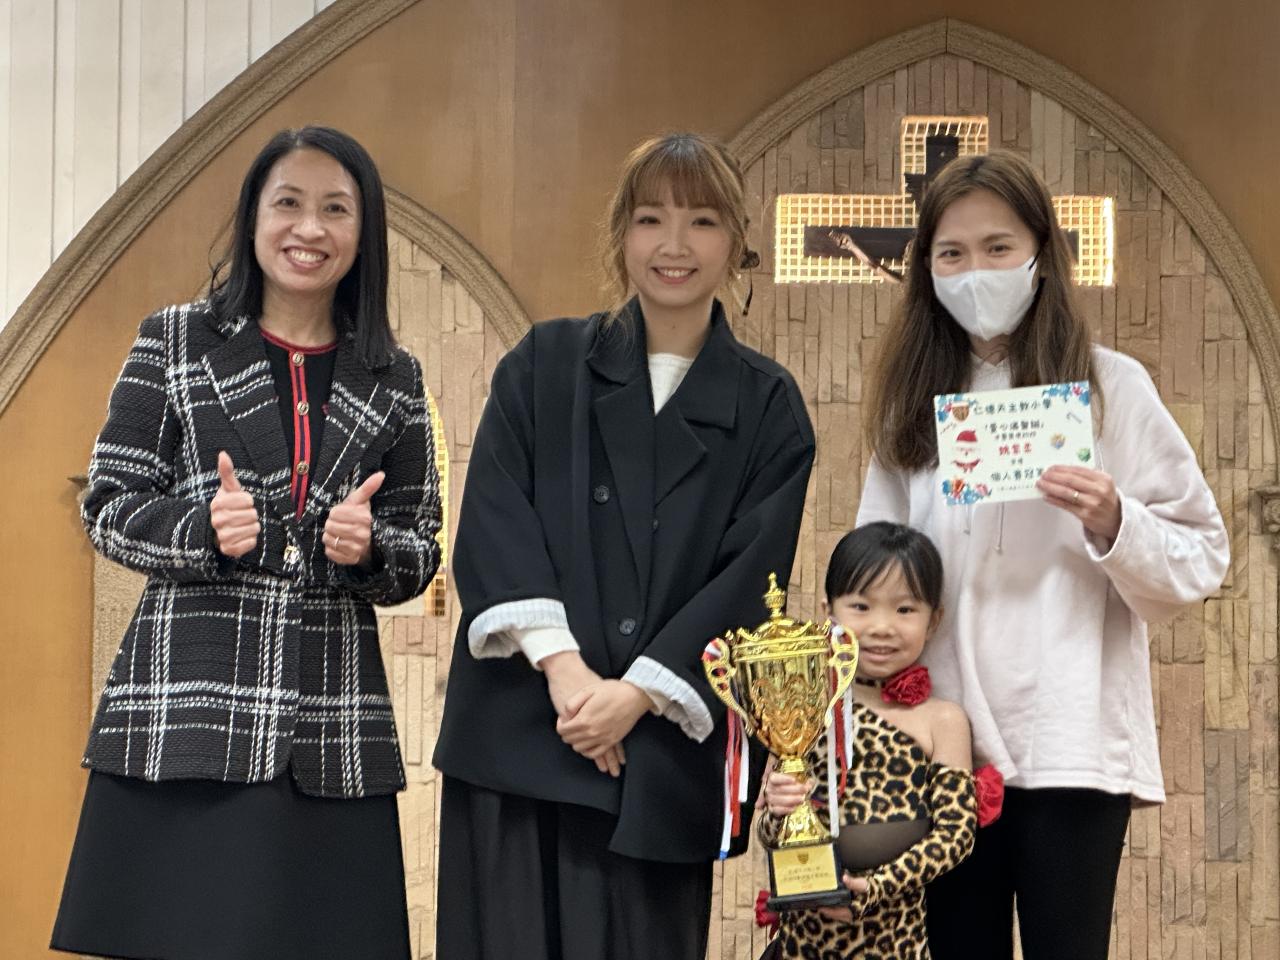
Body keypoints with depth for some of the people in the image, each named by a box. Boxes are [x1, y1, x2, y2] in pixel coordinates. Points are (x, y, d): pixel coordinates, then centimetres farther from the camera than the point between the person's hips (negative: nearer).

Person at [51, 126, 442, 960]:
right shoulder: (174, 344, 6)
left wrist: (368, 548, -10)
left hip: (333, 732, 2)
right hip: (185, 717, -2)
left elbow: (421, 549, 12)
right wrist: (204, 529, -15)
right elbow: (107, 507, 4)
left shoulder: (394, 380, 12)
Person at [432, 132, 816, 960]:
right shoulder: (544, 365, 8)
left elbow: (750, 577, -1)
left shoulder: (767, 407, 7)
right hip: (519, 732, 0)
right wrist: (561, 664, -16)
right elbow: (493, 519, -3)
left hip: (667, 750, 0)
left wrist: (638, 692, -13)